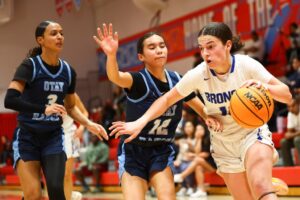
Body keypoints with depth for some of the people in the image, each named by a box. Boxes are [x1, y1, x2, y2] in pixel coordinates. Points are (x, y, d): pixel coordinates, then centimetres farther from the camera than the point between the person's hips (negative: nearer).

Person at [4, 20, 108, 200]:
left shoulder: (68, 71, 4)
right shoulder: (30, 66, -11)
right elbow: (10, 100, -24)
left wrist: (89, 124, 4)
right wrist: (44, 109, -32)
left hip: (54, 137, 3)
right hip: (27, 137, -3)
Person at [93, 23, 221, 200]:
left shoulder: (178, 81, -5)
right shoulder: (139, 80, -18)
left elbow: (199, 106, 11)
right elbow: (116, 77, -41)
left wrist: (209, 117, -13)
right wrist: (111, 54, -63)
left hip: (162, 151, 3)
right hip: (133, 151, -3)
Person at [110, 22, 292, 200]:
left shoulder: (247, 65, -19)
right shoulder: (198, 75, -16)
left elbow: (287, 96, -18)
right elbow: (167, 99, -6)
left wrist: (264, 87, -40)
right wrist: (140, 122, -21)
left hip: (253, 133, -2)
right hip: (223, 143, 2)